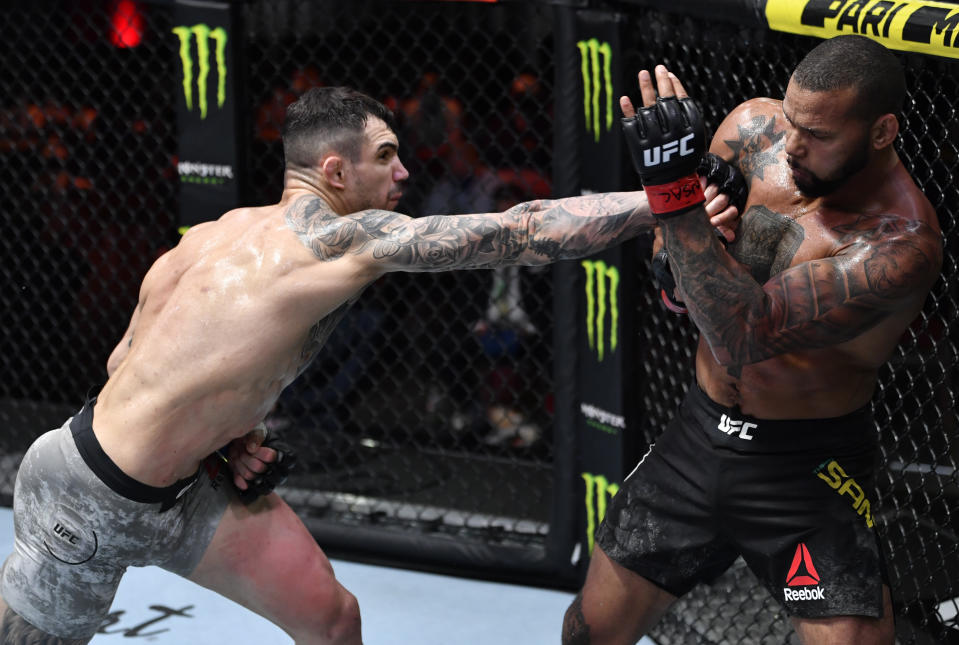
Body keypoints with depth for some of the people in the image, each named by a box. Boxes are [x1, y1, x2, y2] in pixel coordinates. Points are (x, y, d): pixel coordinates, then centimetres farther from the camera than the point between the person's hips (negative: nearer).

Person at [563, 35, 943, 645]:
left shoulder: (901, 244, -28)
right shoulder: (754, 127, -8)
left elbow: (744, 339, -36)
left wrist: (675, 190, -39)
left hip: (811, 468, -5)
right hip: (700, 434, 6)